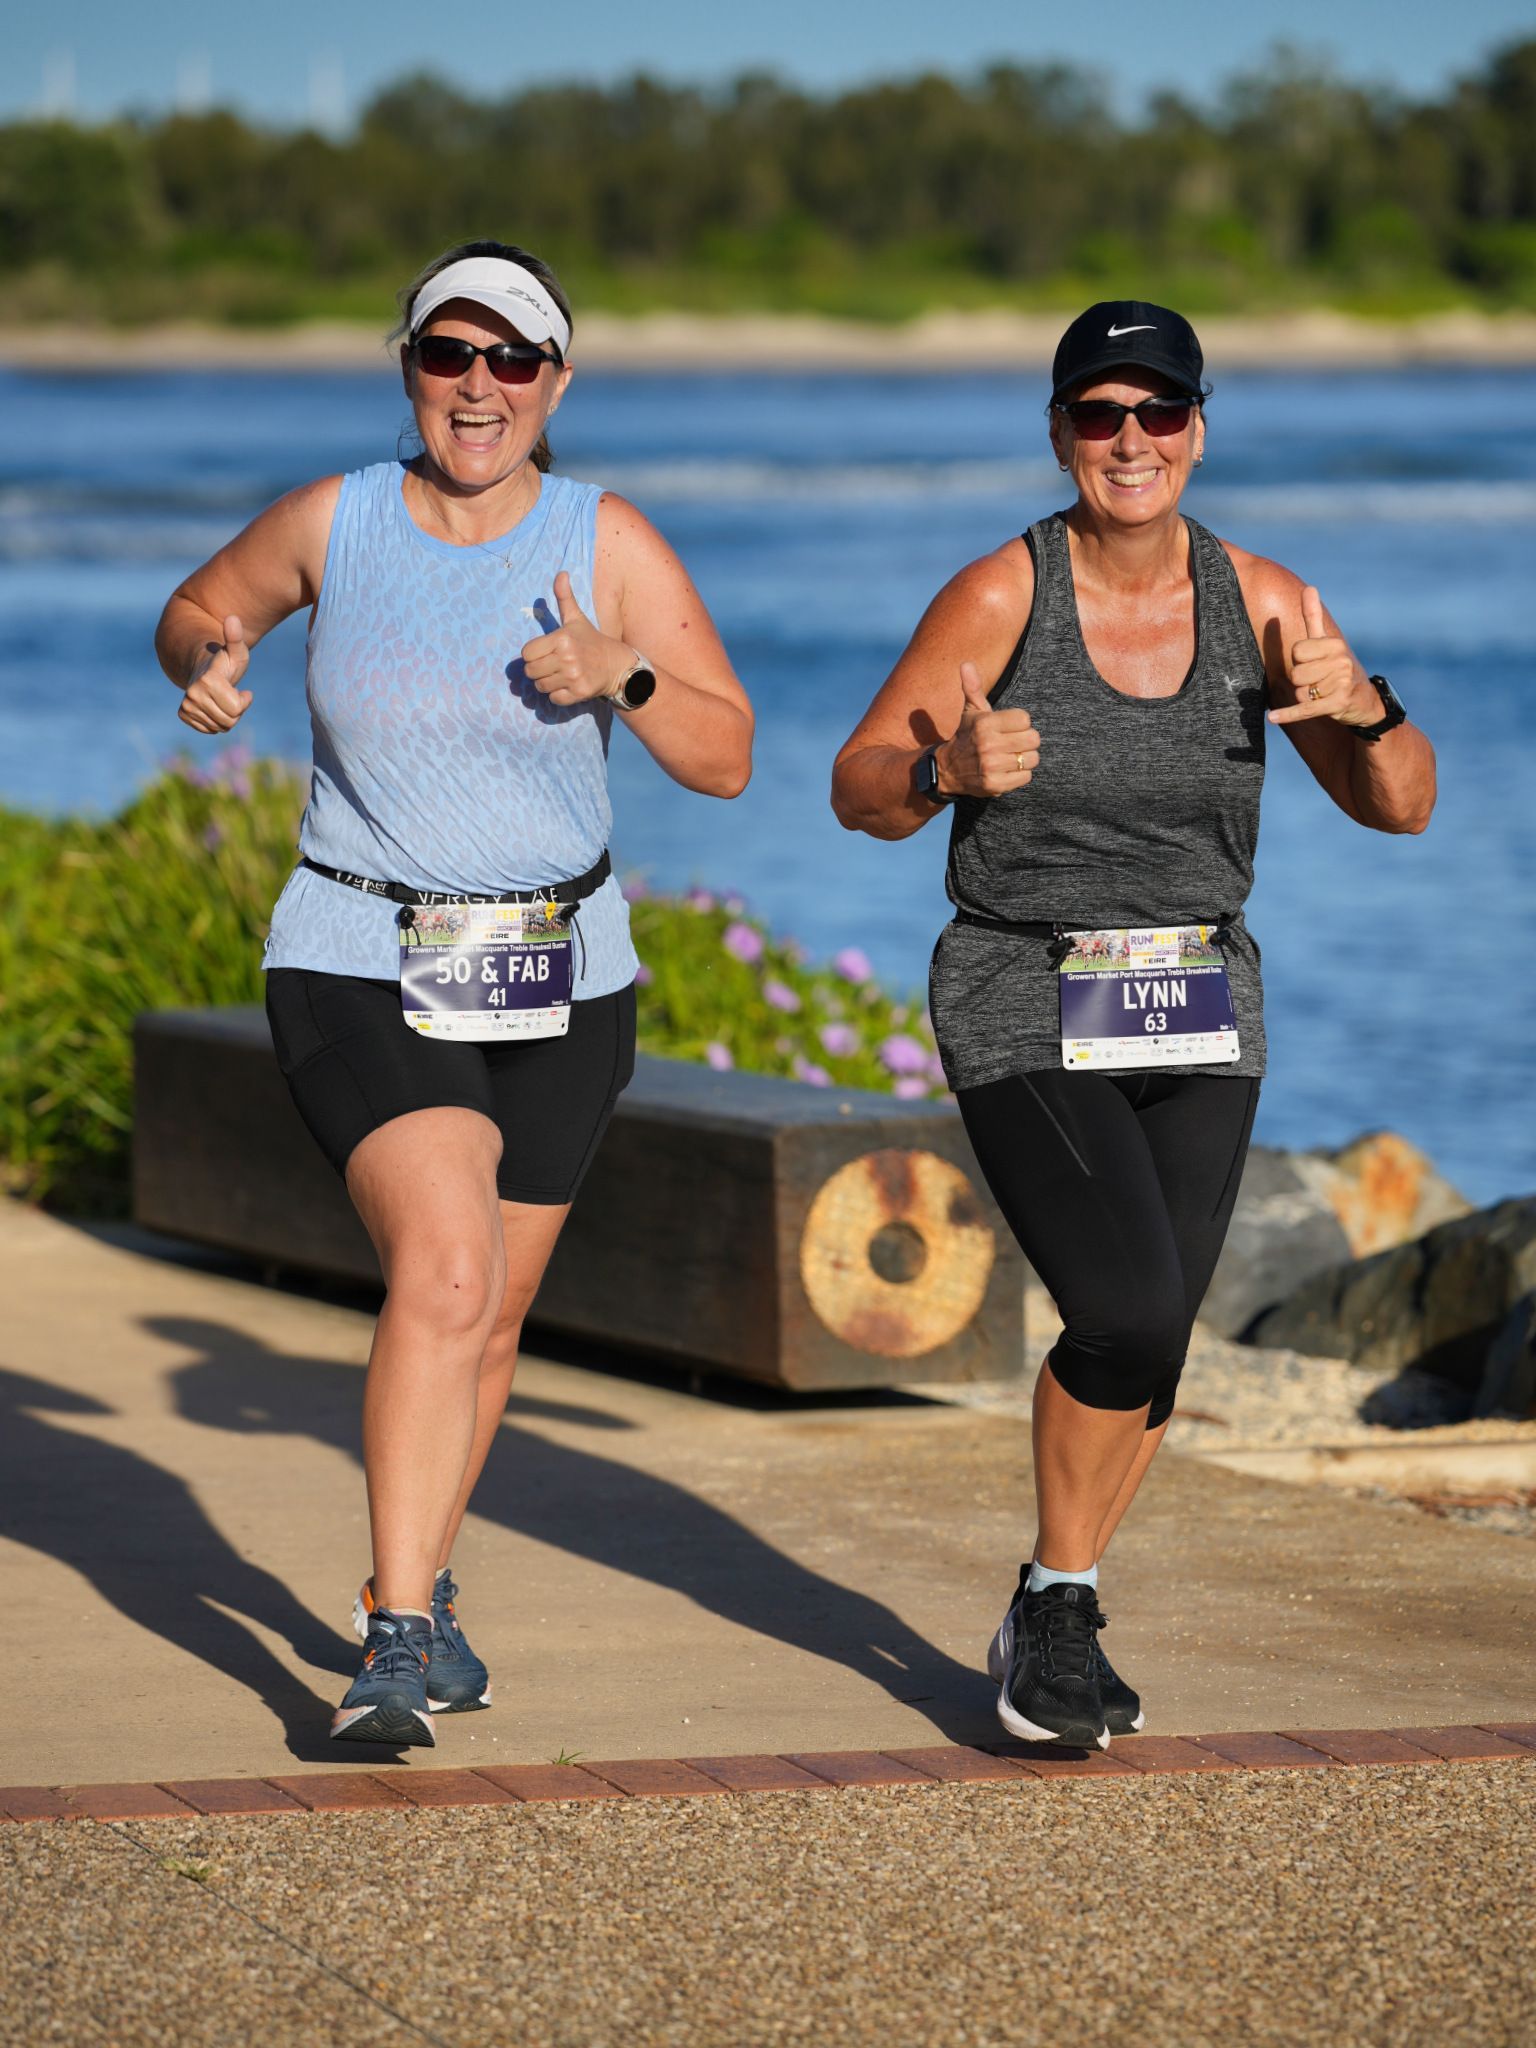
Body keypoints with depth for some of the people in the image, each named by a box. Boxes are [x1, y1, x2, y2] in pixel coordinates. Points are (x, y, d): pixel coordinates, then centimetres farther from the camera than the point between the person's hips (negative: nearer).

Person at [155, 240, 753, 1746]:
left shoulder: (606, 541, -6)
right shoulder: (333, 521, -6)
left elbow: (726, 759, -6)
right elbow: (195, 610, 13)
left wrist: (621, 676, -25)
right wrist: (204, 665, -10)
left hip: (558, 984, 3)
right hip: (362, 973, -3)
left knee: (489, 1320, 14)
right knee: (443, 1274, -24)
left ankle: (416, 1590, 39)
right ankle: (400, 1646, -23)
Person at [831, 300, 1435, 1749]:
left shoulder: (1260, 603, -2)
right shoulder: (1001, 596, -11)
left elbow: (1401, 806, -2)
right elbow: (859, 791, -6)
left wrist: (1359, 705, -23)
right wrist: (949, 772, -27)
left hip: (1197, 1019, 4)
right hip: (1026, 1017, -4)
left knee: (1146, 1347, 4)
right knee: (1132, 1312, -20)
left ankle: (1048, 1630, 25)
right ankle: (1061, 1599, 3)